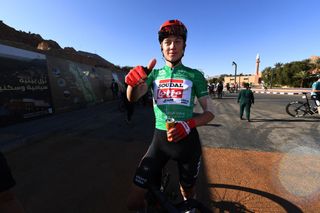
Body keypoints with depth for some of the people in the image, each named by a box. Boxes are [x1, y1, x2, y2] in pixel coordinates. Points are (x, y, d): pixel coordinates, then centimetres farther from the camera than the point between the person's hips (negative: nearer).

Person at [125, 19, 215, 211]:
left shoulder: (195, 75, 0)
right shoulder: (155, 74, 6)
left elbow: (210, 112, -1)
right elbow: (132, 97, -9)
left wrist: (189, 124, -21)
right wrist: (134, 82, -32)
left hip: (187, 140, 0)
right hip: (160, 139, 1)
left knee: (188, 192, 22)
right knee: (134, 200, 0)